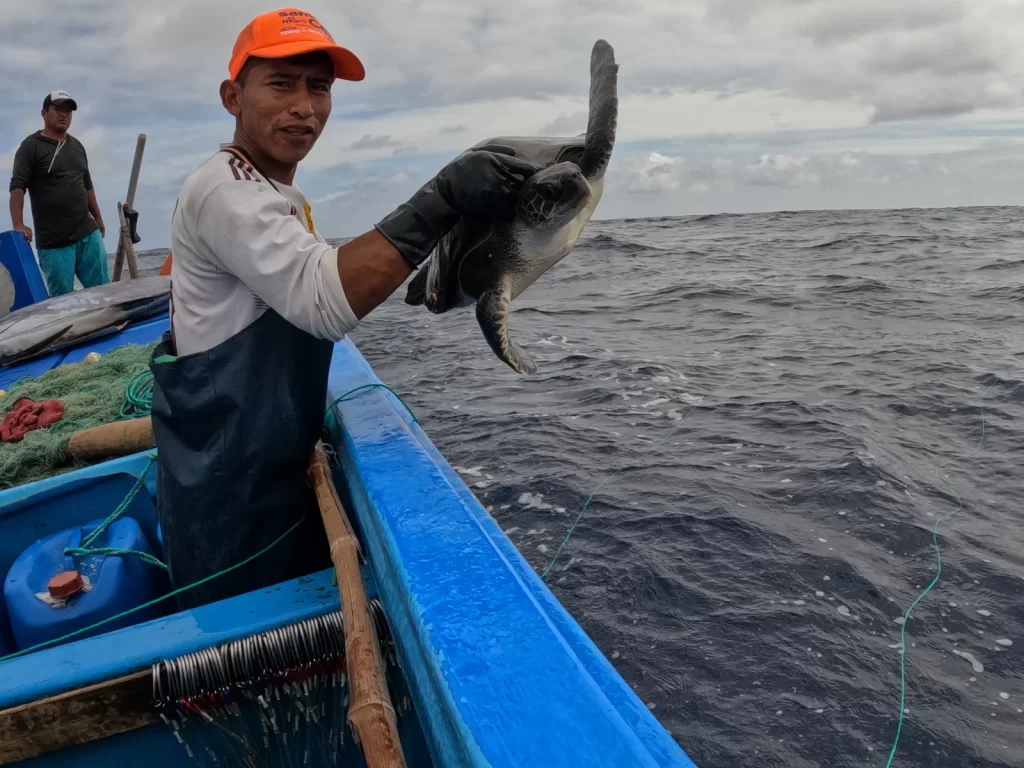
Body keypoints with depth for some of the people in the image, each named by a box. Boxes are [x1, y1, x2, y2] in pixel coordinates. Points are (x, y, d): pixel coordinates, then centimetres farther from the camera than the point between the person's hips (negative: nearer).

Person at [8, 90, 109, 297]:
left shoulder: (77, 146, 17)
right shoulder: (31, 146, -2)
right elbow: (17, 187, -11)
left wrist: (98, 219, 24)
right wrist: (18, 224, -24)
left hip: (88, 234, 5)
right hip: (53, 241, -5)